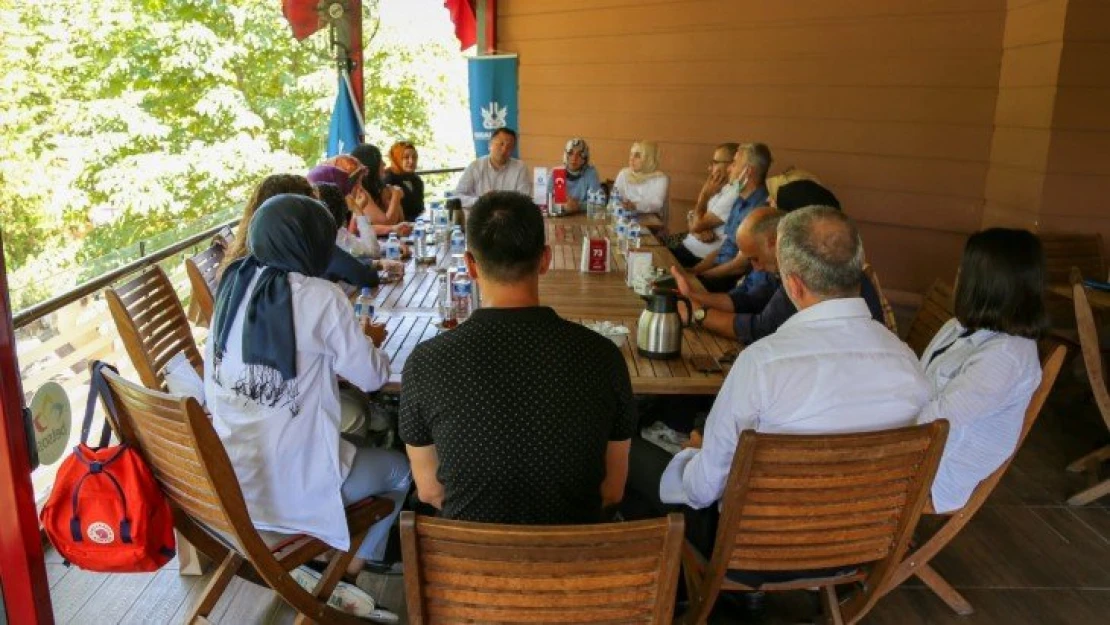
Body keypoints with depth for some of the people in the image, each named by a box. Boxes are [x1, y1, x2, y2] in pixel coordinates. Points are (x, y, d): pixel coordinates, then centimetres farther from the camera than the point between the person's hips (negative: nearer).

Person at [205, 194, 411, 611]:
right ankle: (356, 561, 39)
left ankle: (327, 550, 40)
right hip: (290, 486, -6)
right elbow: (372, 377, -11)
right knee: (399, 470, 21)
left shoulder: (234, 284, -2)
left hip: (227, 477, 7)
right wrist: (365, 343, 10)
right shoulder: (319, 296, -19)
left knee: (354, 432, 32)